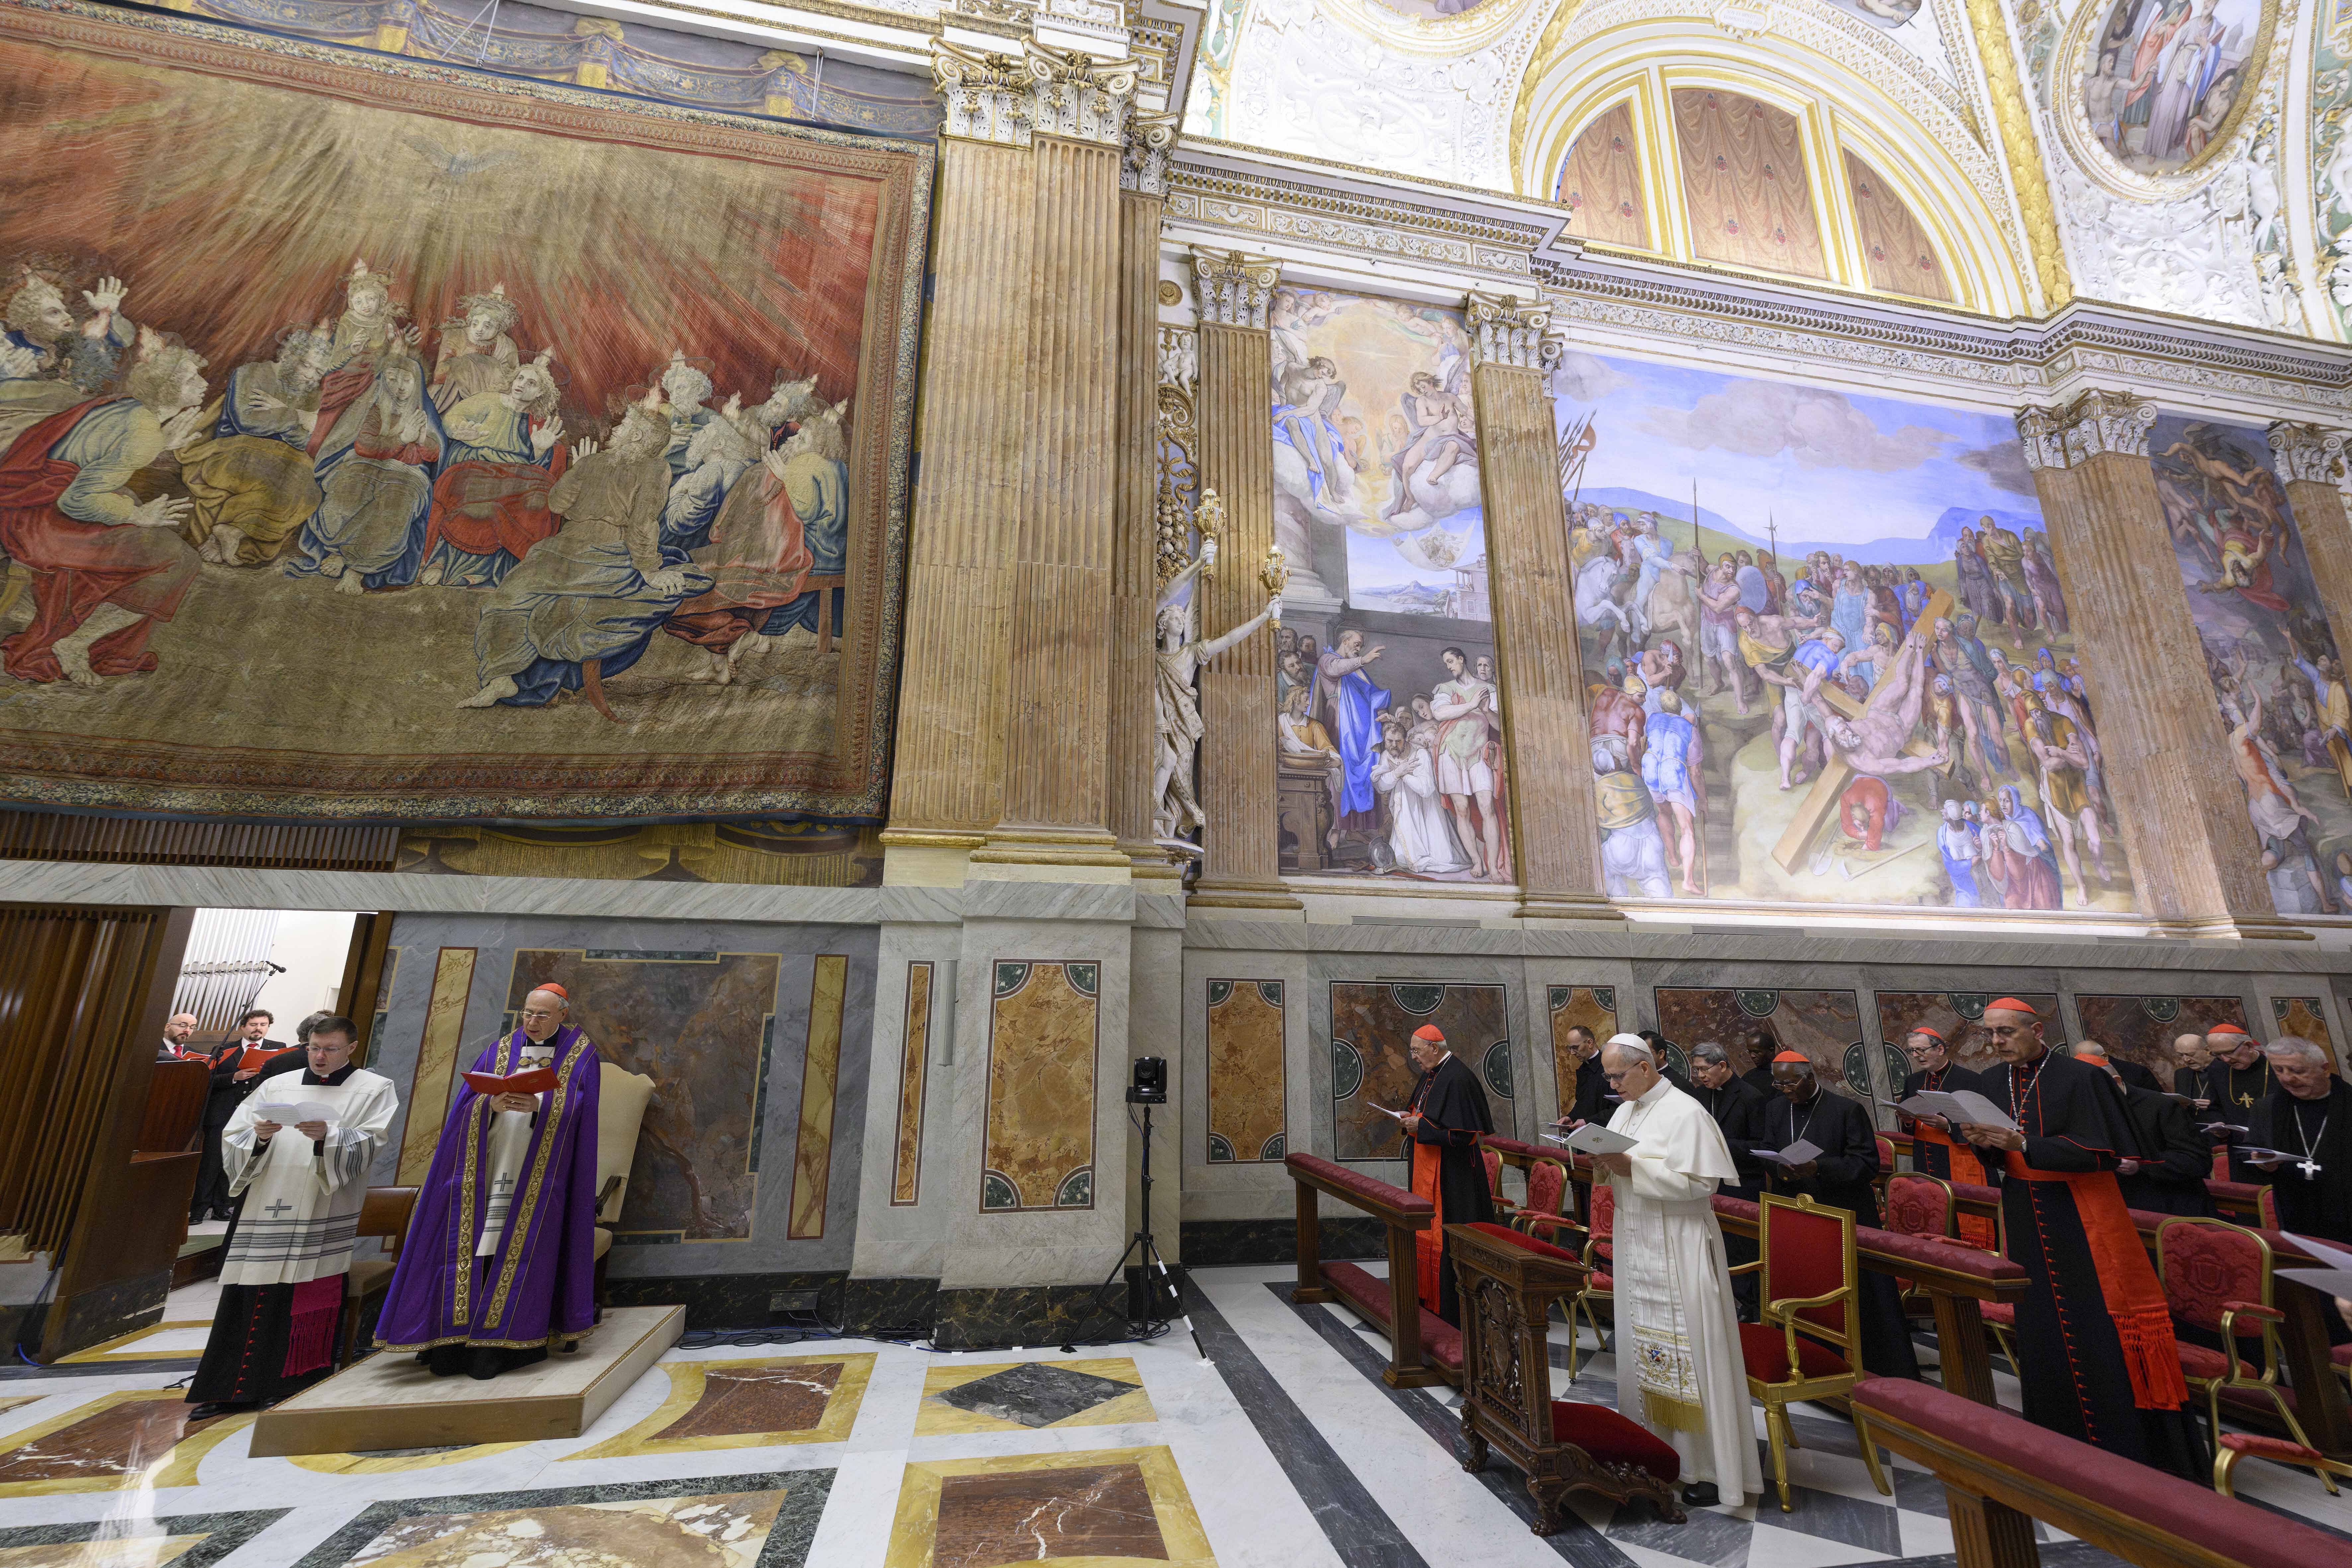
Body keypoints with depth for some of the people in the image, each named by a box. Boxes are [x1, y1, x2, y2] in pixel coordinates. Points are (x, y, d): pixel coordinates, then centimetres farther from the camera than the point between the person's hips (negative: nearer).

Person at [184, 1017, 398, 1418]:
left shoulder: (374, 1089, 4)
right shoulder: (278, 1086, 14)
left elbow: (367, 1144, -8)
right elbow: (233, 1138, 7)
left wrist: (327, 1137, -25)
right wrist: (258, 1137, -14)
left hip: (322, 1217, -3)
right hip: (266, 1211, 3)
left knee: (304, 1302, -1)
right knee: (249, 1300, 3)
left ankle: (290, 1385, 10)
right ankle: (231, 1389, 15)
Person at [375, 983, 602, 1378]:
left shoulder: (581, 1057, 3)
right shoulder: (498, 1051, 13)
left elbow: (575, 1113, -6)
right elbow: (466, 1105, 6)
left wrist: (538, 1108, -22)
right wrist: (492, 1104, -15)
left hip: (537, 1175, -3)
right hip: (485, 1169, 3)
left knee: (516, 1250, -5)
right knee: (470, 1245, 0)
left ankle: (502, 1344, 3)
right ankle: (455, 1342, 9)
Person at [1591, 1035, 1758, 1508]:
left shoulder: (1685, 1113, -15)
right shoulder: (1625, 1111, 9)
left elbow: (1700, 1182, -20)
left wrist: (1632, 1168, -25)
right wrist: (1603, 1163, -6)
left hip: (1679, 1252, -8)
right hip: (1637, 1248, 8)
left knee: (1689, 1351, -1)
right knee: (1645, 1347, 15)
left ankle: (1712, 1468, 12)